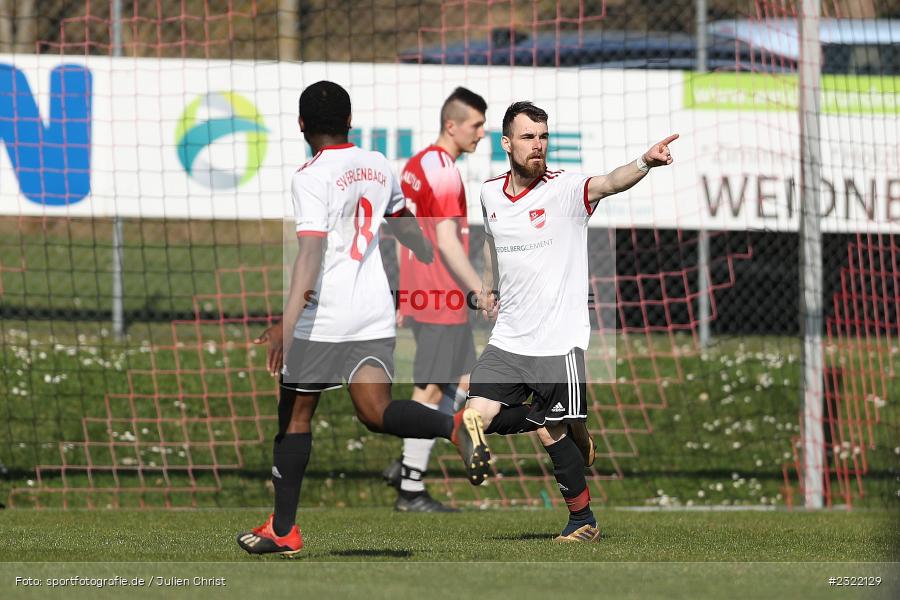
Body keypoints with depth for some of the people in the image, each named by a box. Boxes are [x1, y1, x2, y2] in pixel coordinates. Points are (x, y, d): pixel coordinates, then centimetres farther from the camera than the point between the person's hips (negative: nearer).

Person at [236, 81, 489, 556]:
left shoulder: (311, 178, -9)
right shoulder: (377, 166, 12)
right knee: (376, 412, -3)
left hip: (323, 316, -6)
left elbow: (311, 253, -20)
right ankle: (454, 425, -32)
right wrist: (437, 263, 49)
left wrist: (287, 324, -25)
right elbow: (406, 226, 29)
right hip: (374, 314, 6)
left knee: (295, 414, 8)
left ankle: (283, 529, 13)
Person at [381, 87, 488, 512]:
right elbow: (447, 243, -21)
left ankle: (407, 466, 12)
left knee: (466, 381, 15)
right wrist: (480, 289, -18)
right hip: (441, 301, -9)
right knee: (431, 391, -3)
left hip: (418, 297, 9)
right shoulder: (444, 172, -16)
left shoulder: (416, 166, 14)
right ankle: (411, 490, 1)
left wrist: (401, 297, 22)